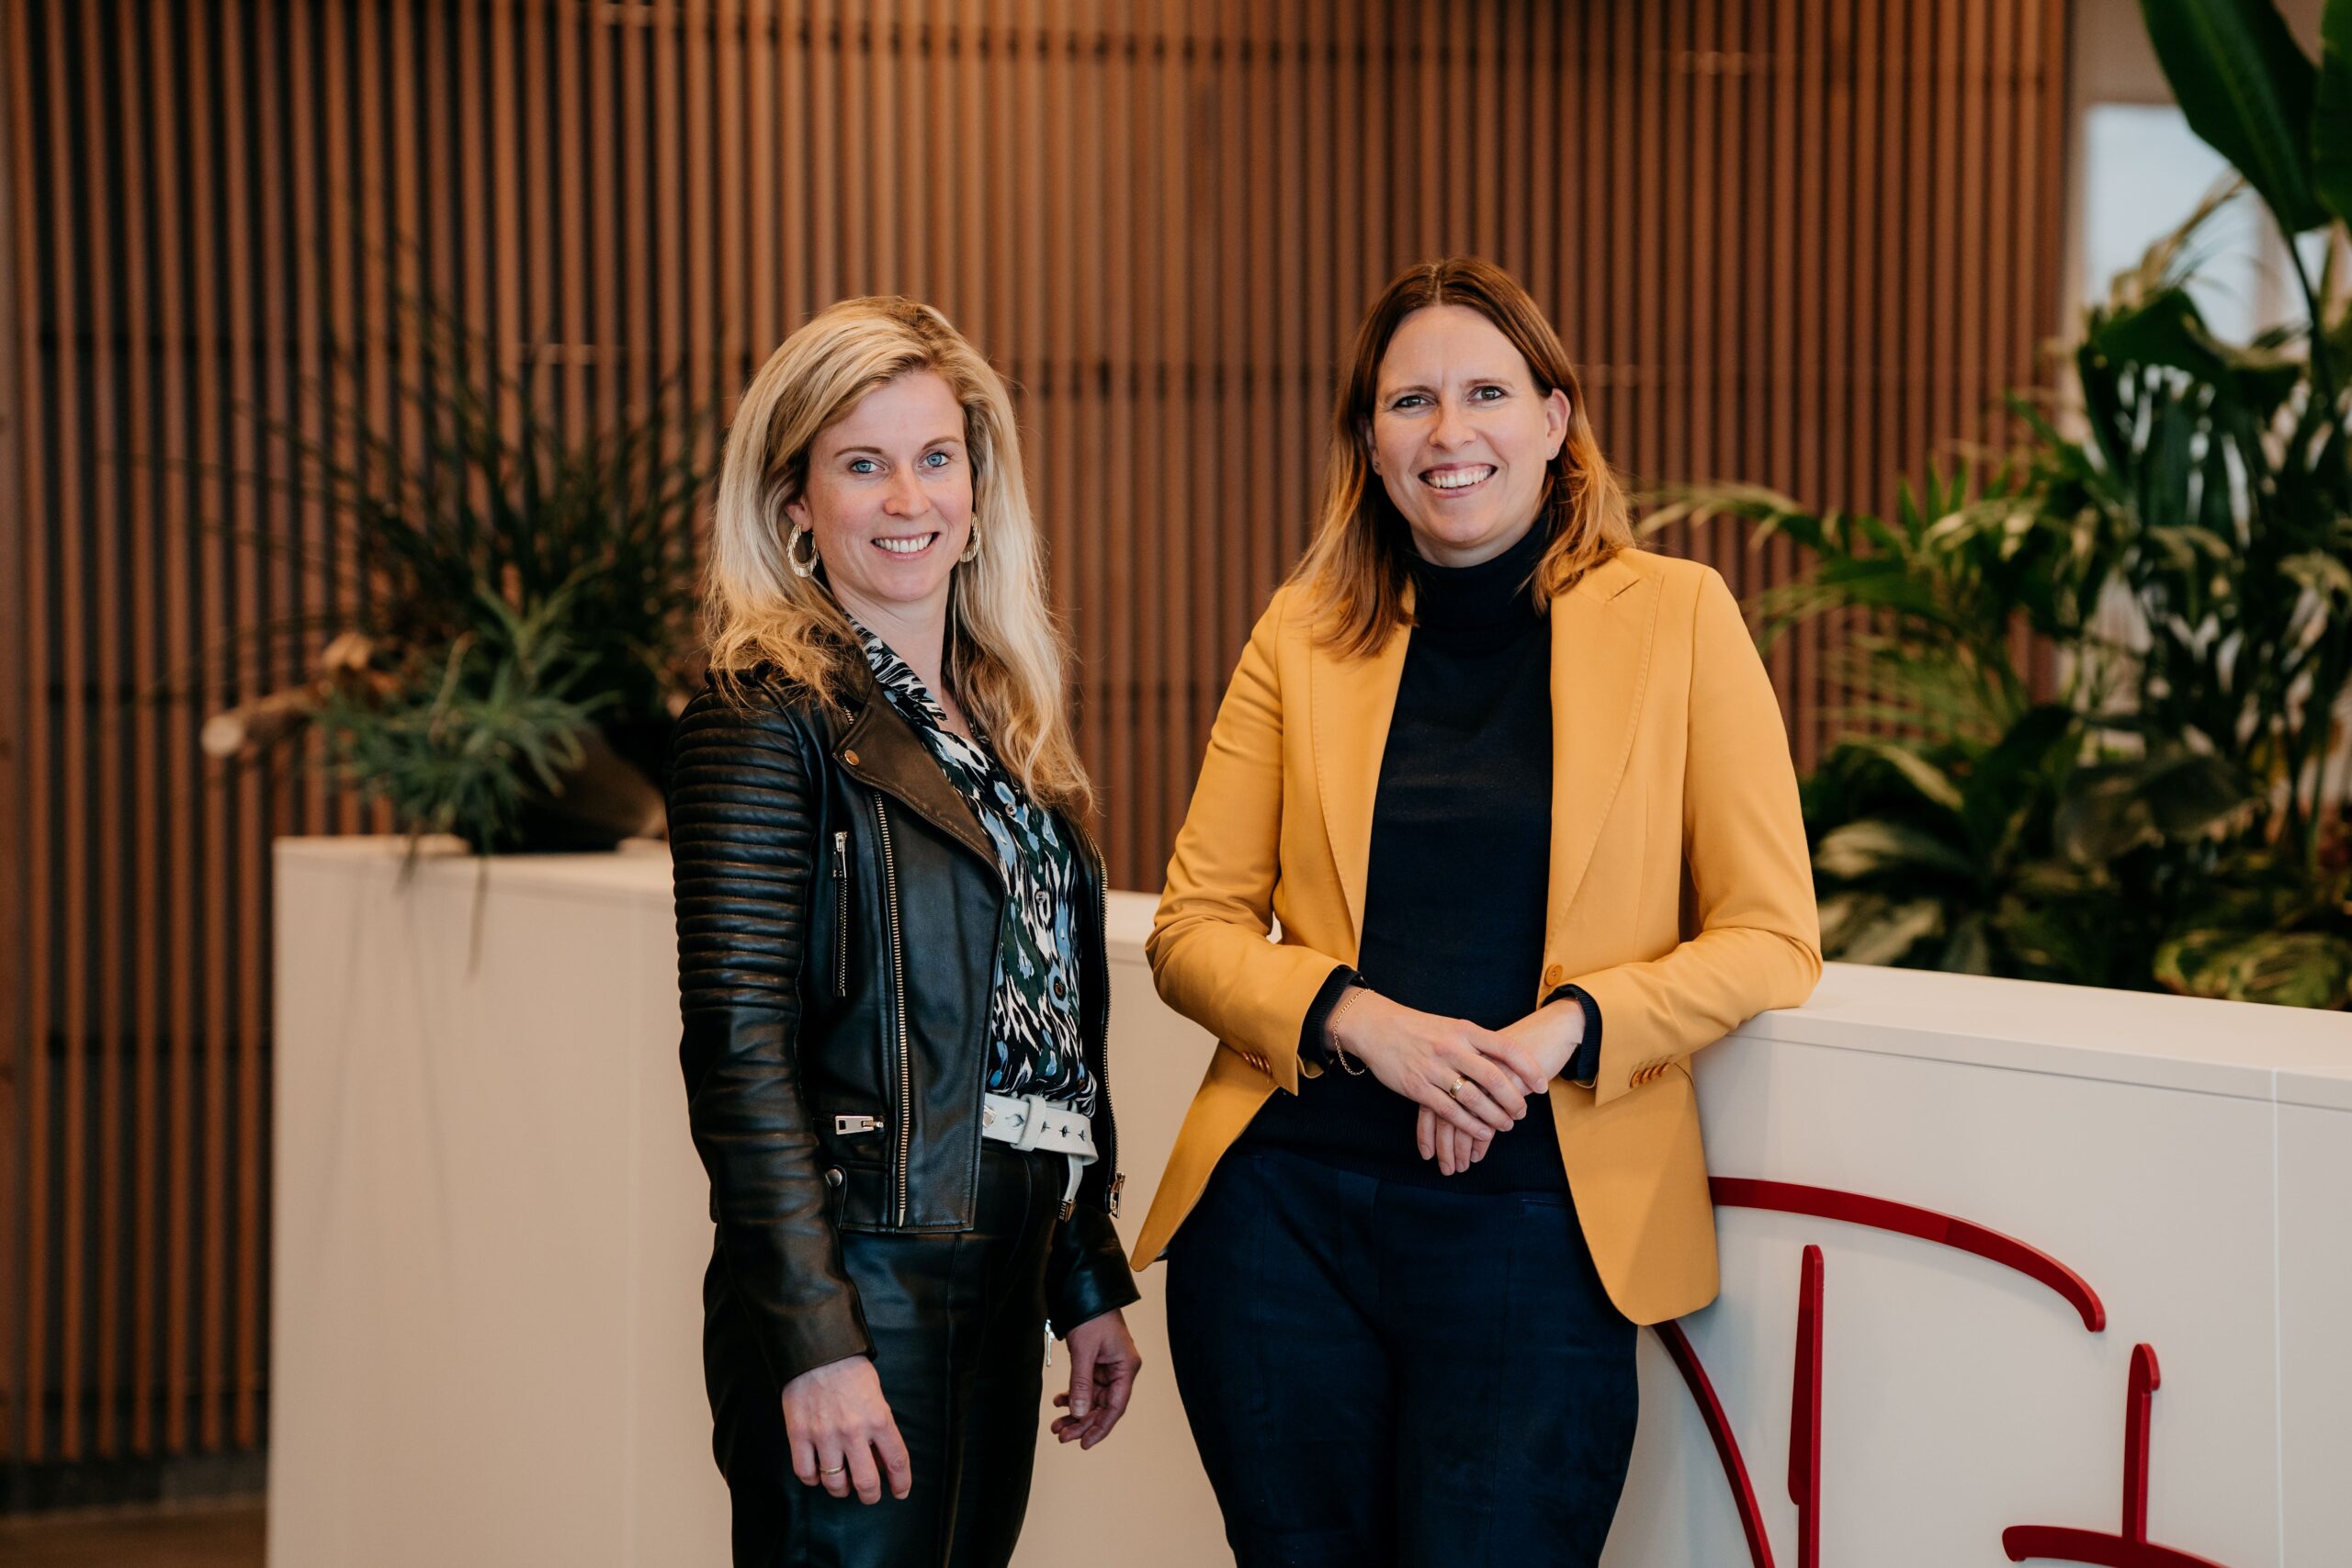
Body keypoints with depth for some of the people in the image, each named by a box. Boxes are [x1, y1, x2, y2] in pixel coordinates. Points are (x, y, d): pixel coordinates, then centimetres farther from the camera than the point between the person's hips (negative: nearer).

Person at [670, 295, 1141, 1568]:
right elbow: (738, 1047, -14)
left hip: (997, 1290, 8)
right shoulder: (768, 721, -8)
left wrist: (1090, 1285, 16)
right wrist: (816, 1341, -20)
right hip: (860, 1285, -7)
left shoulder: (996, 720, 15)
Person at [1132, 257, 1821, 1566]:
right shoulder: (1304, 635, 8)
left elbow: (1771, 939, 0)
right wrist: (1359, 1019, -11)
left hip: (1535, 1228, -2)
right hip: (1287, 1209, 2)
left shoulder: (1677, 617, 2)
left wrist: (1565, 1029, -15)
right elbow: (1195, 928, 8)